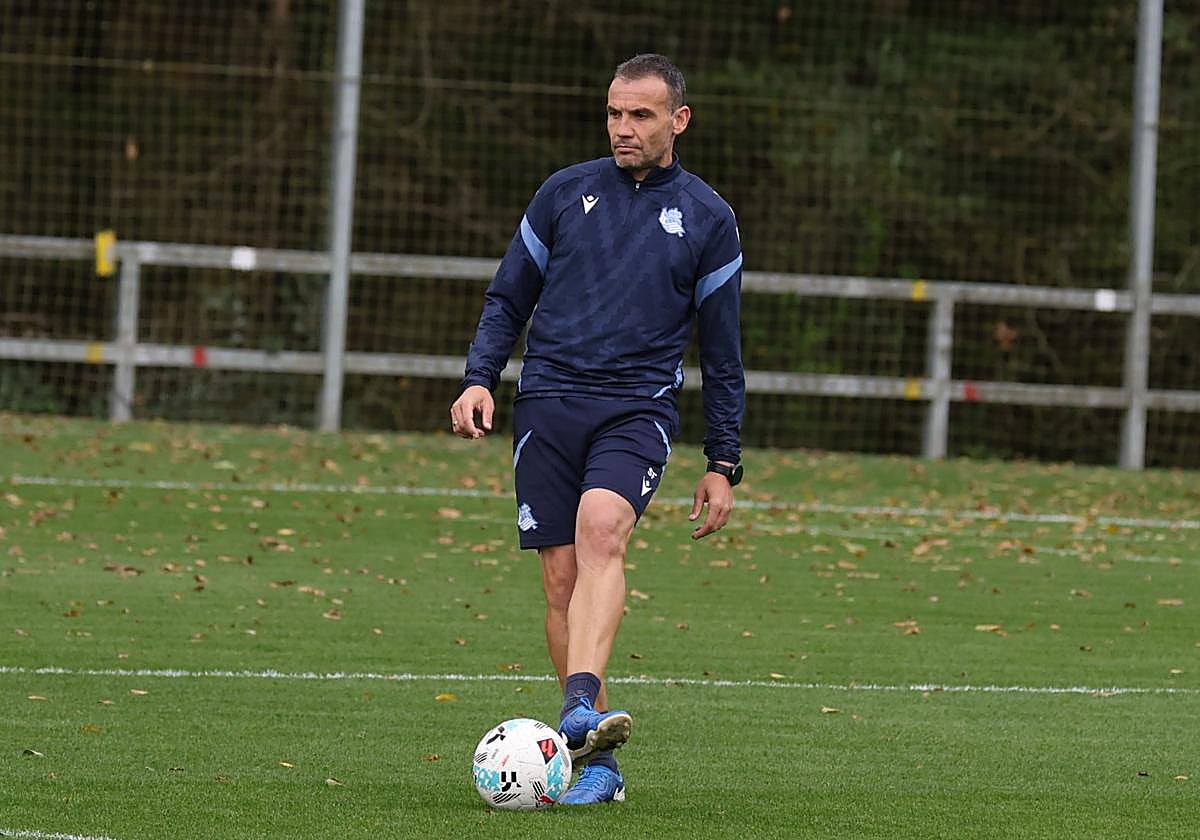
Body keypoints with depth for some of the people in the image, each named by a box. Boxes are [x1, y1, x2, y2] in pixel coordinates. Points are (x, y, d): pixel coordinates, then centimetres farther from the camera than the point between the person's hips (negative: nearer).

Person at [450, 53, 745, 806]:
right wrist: (480, 378, 0)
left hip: (638, 410, -2)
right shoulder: (565, 193, 11)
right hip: (549, 401, 3)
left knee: (601, 526, -30)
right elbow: (508, 298, 17)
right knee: (563, 577, -2)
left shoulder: (707, 220, 7)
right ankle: (598, 765, 4)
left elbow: (722, 353, 12)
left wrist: (725, 466, 9)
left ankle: (581, 709, -44)